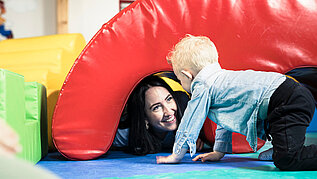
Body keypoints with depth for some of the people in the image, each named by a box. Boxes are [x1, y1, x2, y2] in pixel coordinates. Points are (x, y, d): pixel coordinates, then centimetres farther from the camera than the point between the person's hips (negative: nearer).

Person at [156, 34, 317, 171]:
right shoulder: (221, 77, 28)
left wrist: (176, 155, 16)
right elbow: (225, 118, 38)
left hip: (287, 102, -10)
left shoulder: (202, 86, -2)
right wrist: (219, 152, 41)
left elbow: (190, 123, 4)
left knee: (287, 160, -23)